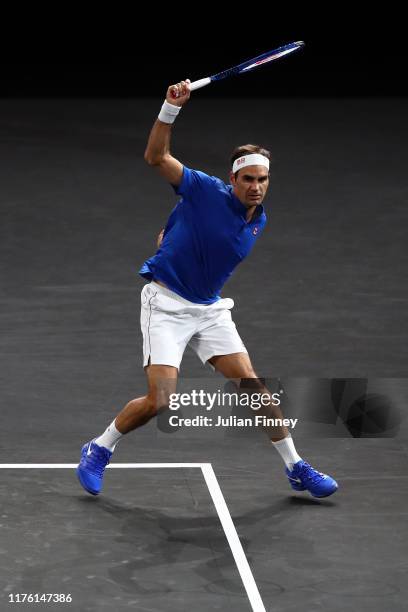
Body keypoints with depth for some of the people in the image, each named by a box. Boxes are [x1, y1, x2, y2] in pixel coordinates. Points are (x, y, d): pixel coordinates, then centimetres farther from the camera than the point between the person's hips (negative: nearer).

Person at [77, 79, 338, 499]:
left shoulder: (258, 222, 5)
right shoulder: (206, 191, -13)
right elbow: (156, 157, -23)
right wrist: (171, 107, -32)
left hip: (209, 307, 6)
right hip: (166, 303, -6)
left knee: (253, 386, 1)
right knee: (158, 400, -15)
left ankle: (296, 469, 12)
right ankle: (98, 451, 8)